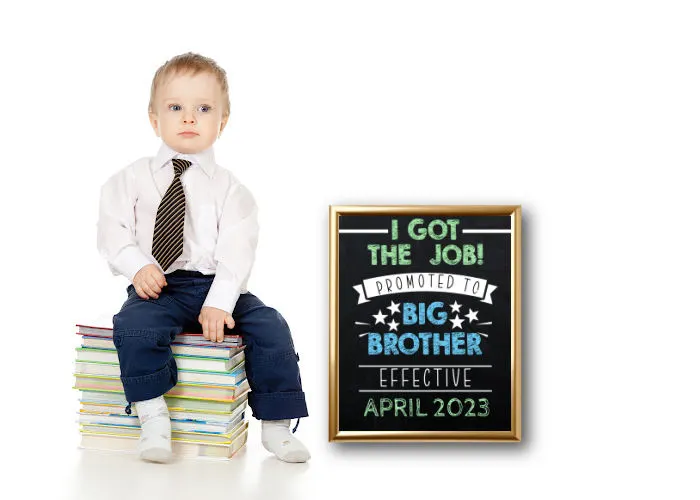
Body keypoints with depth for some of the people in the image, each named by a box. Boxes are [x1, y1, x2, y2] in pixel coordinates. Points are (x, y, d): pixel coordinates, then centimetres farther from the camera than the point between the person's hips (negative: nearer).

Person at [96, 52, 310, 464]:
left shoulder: (229, 188, 2)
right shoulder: (134, 178, 6)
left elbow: (236, 251, -7)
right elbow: (113, 229, 4)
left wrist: (219, 303, -20)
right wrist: (137, 266, -16)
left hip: (218, 288, 1)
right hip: (156, 287, -1)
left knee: (271, 327, -16)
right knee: (134, 325, -31)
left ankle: (276, 426, -5)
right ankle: (153, 419, -17)